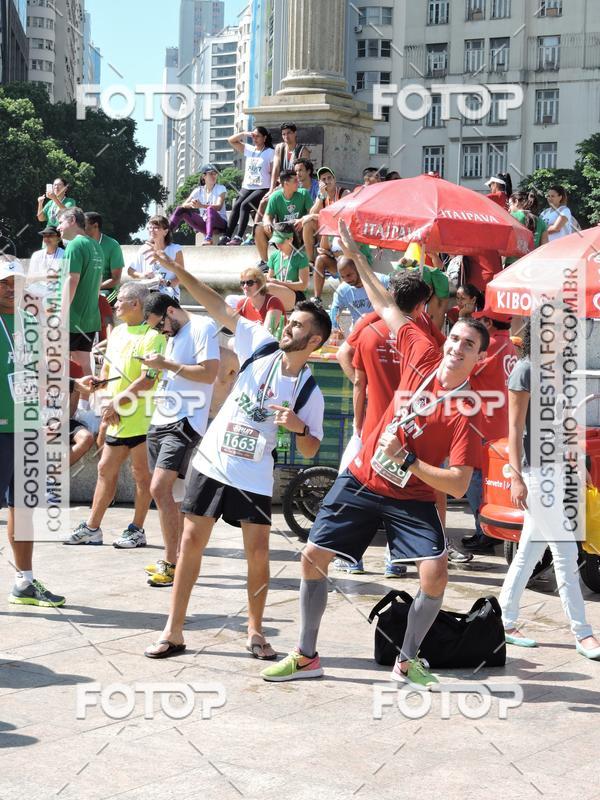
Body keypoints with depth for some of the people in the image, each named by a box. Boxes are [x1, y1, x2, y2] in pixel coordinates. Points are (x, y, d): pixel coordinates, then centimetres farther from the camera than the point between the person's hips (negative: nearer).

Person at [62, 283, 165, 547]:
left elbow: (147, 381, -19)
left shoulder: (152, 336, -12)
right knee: (106, 470, 12)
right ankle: (91, 528, 20)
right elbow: (107, 371, 17)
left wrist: (117, 402, -16)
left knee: (141, 473, 2)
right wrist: (109, 407, 1)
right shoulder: (117, 332, 14)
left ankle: (137, 530, 11)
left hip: (141, 419, -8)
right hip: (116, 419, 8)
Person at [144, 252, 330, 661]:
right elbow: (219, 308, -6)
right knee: (191, 542, 1)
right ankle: (173, 632, 8)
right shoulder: (262, 345, -3)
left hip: (254, 478, -1)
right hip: (211, 463, 2)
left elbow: (311, 449, -2)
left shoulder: (310, 392, -7)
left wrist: (299, 426, -24)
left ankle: (256, 631, 16)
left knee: (258, 552, -4)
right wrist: (179, 271, -12)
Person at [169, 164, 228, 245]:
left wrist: (201, 206, -37)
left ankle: (208, 238, -51)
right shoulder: (198, 191, 8)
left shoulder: (221, 188, -2)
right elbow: (184, 205, -2)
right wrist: (191, 204, -28)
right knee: (181, 210, -10)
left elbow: (218, 207, -20)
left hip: (220, 223, -4)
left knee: (210, 209, -36)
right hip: (203, 224, 4)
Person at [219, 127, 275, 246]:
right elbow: (231, 140, 15)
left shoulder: (270, 152, 1)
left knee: (244, 205, -27)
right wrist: (245, 134, 3)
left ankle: (238, 237, -33)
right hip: (247, 187, 5)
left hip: (262, 188, -5)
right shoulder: (249, 149, 15)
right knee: (236, 205, -19)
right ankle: (226, 236, -24)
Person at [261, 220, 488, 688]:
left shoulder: (467, 411, -16)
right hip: (361, 481, 4)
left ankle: (408, 661, 2)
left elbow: (459, 486, -21)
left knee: (436, 573, -19)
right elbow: (386, 307, 8)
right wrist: (356, 257, 10)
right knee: (314, 556, 3)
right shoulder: (422, 354, -5)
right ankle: (306, 656, 16)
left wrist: (407, 461, -24)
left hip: (411, 498, -4)